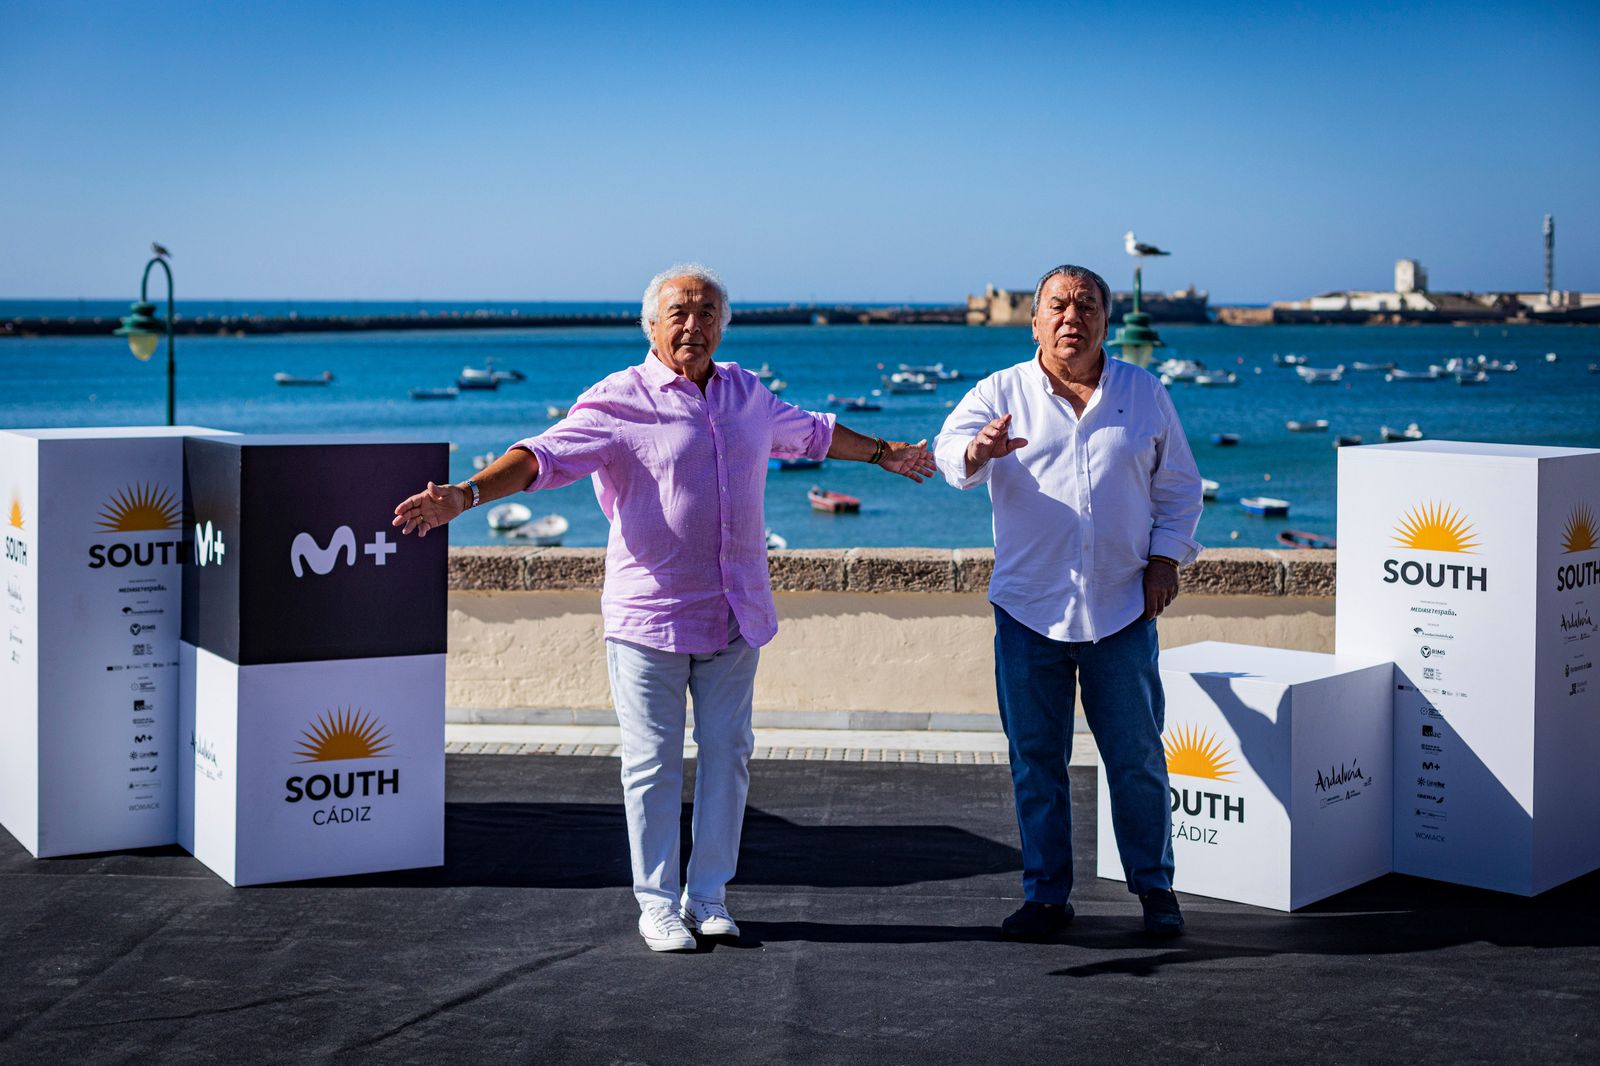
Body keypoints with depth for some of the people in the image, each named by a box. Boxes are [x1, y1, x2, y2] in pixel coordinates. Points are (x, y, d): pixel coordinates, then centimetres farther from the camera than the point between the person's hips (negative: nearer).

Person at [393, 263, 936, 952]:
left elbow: (810, 432, 30)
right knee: (654, 764, 1)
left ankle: (709, 897, 21)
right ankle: (657, 903, 14)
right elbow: (543, 455, -18)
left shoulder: (747, 394, 11)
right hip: (650, 615, -5)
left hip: (735, 615, 5)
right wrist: (463, 495, -33)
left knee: (726, 755, 9)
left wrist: (883, 453, 42)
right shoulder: (618, 402, -8)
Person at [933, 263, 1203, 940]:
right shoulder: (1001, 393, 3)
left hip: (1122, 607, 0)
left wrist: (1165, 556, 2)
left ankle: (1154, 888, 20)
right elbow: (950, 447, -14)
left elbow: (1178, 485, 14)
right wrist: (978, 450, -37)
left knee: (1136, 757, 4)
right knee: (1036, 758, 6)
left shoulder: (1144, 394, 8)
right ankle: (1046, 894, 17)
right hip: (1029, 607, 0)